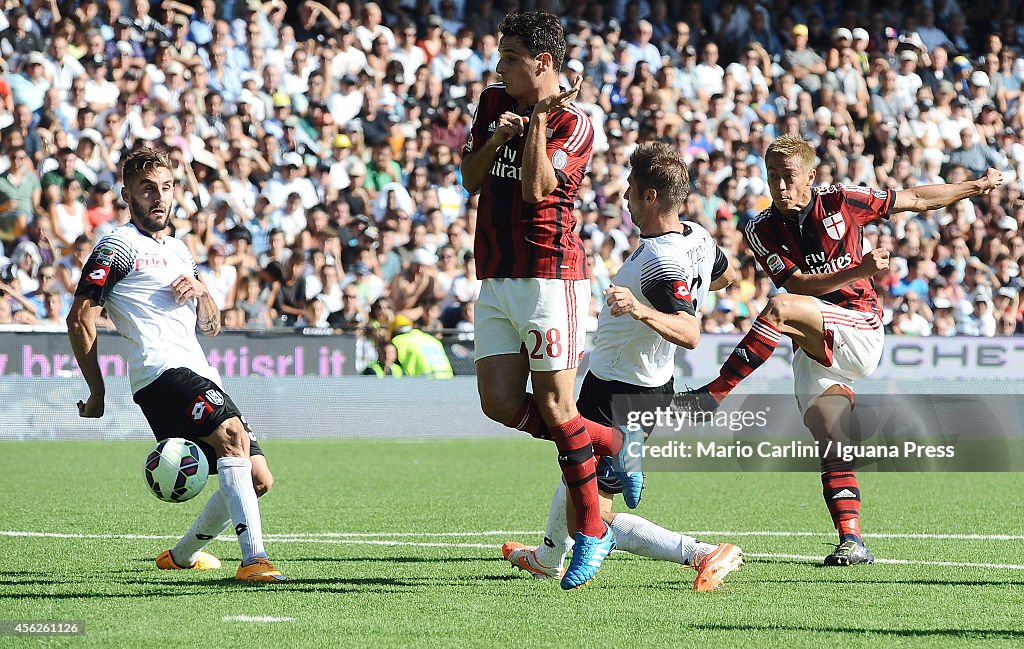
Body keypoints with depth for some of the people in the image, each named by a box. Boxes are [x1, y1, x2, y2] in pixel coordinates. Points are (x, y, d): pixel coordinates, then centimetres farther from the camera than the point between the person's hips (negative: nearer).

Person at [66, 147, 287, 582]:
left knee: (258, 478, 4)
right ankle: (253, 559, -44)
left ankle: (182, 555, 25)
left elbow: (211, 327, 28)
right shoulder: (118, 247, 3)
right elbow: (79, 320, -2)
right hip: (162, 371, -9)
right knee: (234, 434, -32)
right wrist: (97, 392, -1)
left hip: (203, 379, 9)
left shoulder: (179, 251, 27)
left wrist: (200, 291, 6)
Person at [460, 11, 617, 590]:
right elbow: (471, 178, 13)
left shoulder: (574, 123, -9)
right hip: (497, 277, 7)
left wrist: (539, 116, -15)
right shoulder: (495, 101, 12)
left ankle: (593, 531, 0)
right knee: (500, 403, 0)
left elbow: (535, 188, -20)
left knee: (554, 404, -9)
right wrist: (496, 137, -4)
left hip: (550, 275, -7)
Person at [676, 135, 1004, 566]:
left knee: (779, 309, -29)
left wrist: (977, 187, 16)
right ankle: (851, 542, -15)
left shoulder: (840, 203, -1)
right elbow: (798, 283, -8)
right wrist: (858, 271, -20)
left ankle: (712, 395, -29)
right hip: (814, 350, 4)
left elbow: (915, 200, 12)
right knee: (830, 441, -13)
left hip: (859, 329, -4)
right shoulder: (761, 231, 3)